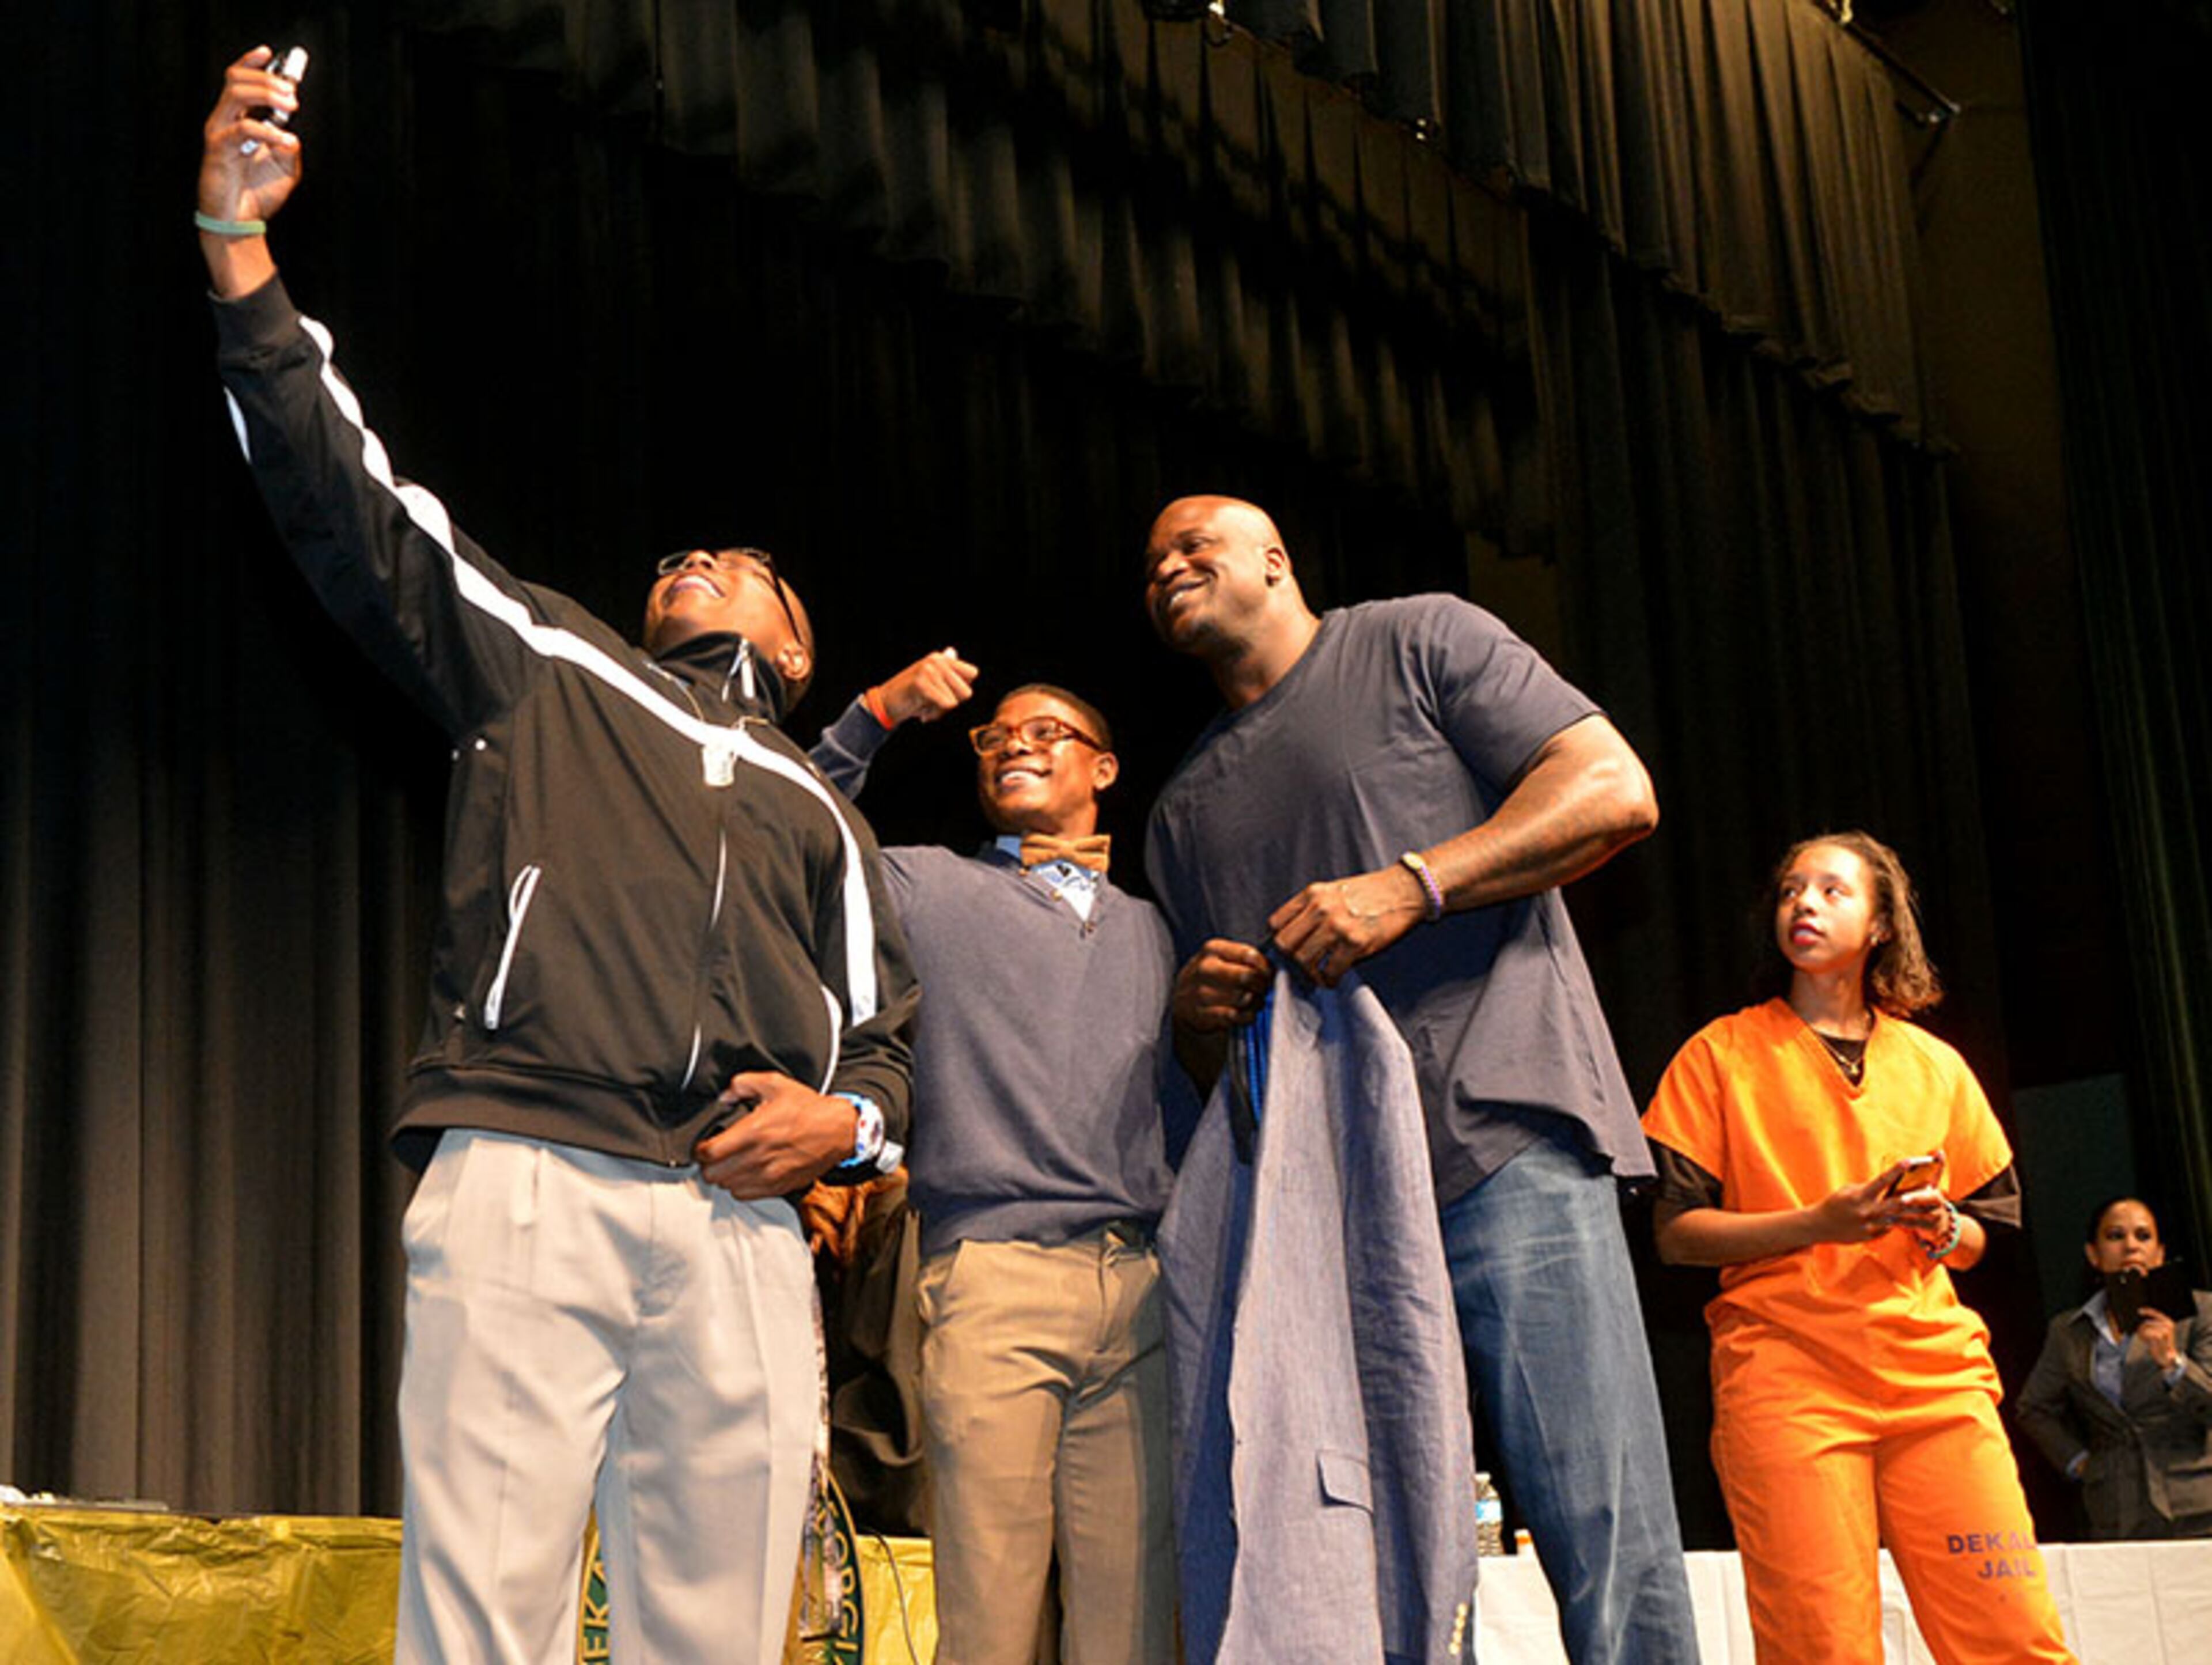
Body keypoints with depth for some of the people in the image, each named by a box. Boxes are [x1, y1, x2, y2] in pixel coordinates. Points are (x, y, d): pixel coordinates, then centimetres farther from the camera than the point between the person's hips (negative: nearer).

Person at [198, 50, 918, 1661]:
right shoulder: (544, 667, 24)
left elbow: (884, 1035, 27)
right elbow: (349, 503, 14)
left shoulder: (823, 819, 30)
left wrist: (846, 1119, 3)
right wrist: (241, 245, 7)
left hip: (743, 1230, 3)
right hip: (524, 1182, -2)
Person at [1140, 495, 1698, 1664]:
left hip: (1504, 1146, -5)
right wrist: (1197, 1016, 5)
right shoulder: (1183, 809, 28)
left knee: (1610, 1553, -12)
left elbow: (1616, 791, -1)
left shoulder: (1419, 644, 12)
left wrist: (1412, 885, -11)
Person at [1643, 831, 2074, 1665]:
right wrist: (1818, 1224, -11)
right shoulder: (1723, 1053, 8)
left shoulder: (1935, 1065, 18)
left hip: (1935, 1372, 3)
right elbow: (1676, 1232, 3)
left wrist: (1939, 1226, -2)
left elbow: (1977, 1241, 22)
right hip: (1784, 1371, -3)